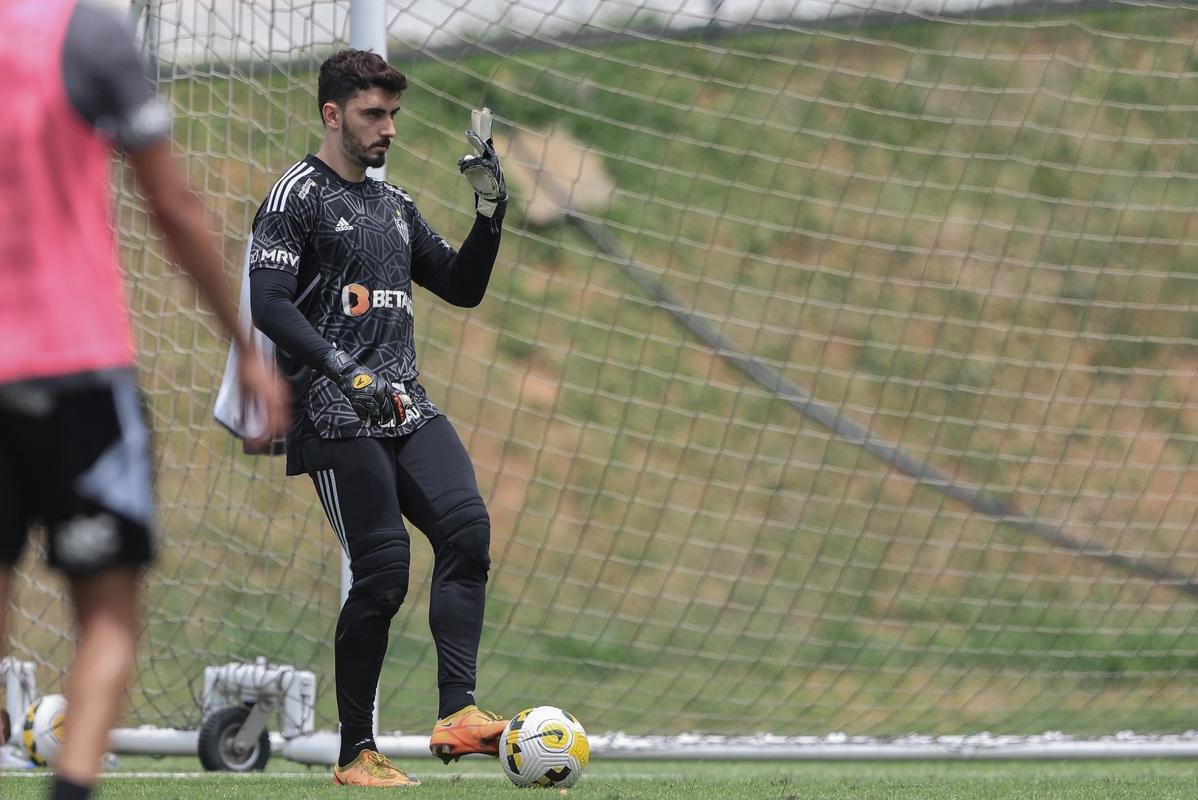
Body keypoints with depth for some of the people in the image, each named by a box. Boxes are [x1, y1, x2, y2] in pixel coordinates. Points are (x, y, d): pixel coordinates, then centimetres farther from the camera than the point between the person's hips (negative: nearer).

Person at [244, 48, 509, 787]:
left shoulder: (395, 206, 21)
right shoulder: (299, 194, -1)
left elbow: (462, 288, 27)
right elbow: (268, 303, -11)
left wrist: (491, 212, 12)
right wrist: (345, 371, -22)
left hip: (405, 407, 7)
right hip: (337, 418, -7)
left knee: (466, 527, -16)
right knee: (383, 573, -11)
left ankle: (457, 713, -20)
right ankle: (356, 754, 0)